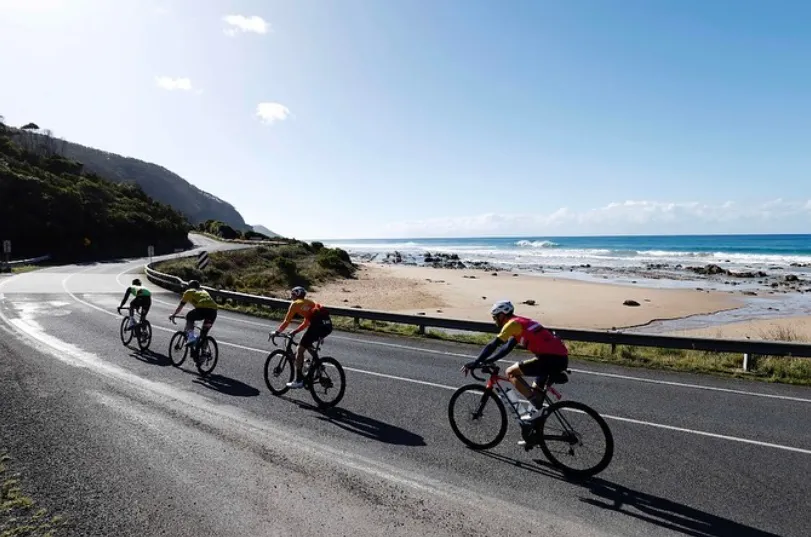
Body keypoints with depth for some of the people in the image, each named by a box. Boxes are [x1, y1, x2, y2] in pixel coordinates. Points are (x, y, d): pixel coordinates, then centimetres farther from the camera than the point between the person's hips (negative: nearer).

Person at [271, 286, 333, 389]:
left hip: (318, 324, -8)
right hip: (328, 324, 8)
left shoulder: (295, 304, 9)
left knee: (299, 350, 5)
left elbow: (286, 322, 11)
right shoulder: (308, 302, 31)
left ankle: (299, 381, 5)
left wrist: (277, 332, 24)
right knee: (307, 344, 30)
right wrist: (295, 331, 37)